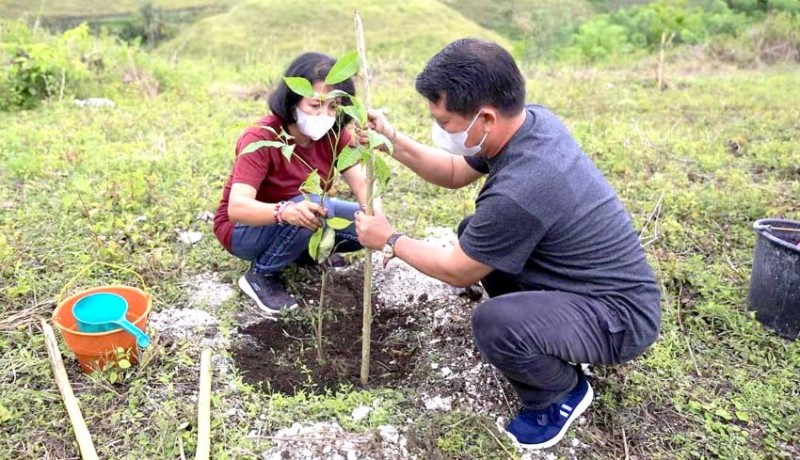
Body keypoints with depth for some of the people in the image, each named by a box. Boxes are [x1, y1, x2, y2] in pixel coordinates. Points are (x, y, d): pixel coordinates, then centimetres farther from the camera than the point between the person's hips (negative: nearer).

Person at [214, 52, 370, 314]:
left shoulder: (334, 135, -12)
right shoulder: (261, 139, -29)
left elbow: (361, 185, -18)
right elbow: (237, 208, -40)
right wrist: (285, 211, -60)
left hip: (296, 219, 6)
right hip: (244, 229, -5)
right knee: (315, 206, -34)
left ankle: (305, 250, 10)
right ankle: (261, 276, -13)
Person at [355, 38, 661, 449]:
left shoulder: (518, 190, -35)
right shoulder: (532, 120, -7)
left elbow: (457, 272, -17)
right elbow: (455, 173, 9)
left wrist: (390, 241, -3)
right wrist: (393, 141, -3)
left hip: (620, 314, -9)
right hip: (608, 284, 9)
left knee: (493, 323, -33)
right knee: (476, 232, 12)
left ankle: (562, 392, 2)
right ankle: (548, 337, 20)